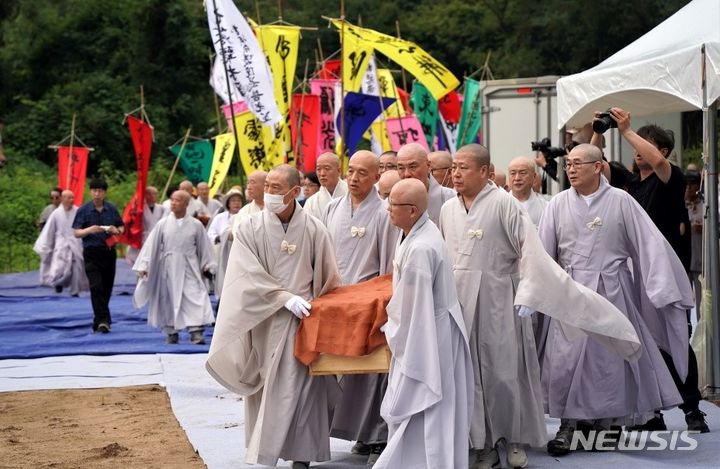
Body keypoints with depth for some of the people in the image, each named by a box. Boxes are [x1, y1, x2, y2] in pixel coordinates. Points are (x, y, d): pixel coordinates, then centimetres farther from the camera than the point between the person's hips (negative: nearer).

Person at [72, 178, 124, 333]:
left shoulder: (112, 209, 7)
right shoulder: (83, 210, 0)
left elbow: (121, 228, 15)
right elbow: (76, 233, -1)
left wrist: (116, 230, -9)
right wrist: (90, 230, -21)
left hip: (109, 251, 3)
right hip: (91, 252, -3)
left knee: (107, 287, 8)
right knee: (96, 287, -14)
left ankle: (99, 321, 22)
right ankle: (103, 320, -17)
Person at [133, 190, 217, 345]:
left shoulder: (196, 225, -1)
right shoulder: (163, 224, -1)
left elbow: (204, 246, 8)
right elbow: (151, 245, 0)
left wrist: (207, 265, 12)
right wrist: (143, 265, -5)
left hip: (189, 269, -1)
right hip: (168, 268, 1)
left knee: (195, 298, -12)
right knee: (169, 301, 8)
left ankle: (196, 331, -14)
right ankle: (171, 332, 21)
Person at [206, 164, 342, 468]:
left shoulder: (314, 230, -4)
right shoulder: (250, 229, -5)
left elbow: (328, 278, 6)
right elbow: (250, 276, -10)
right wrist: (286, 298, -16)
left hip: (301, 319, -1)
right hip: (264, 320, 1)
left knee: (300, 386, -5)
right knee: (265, 388, 6)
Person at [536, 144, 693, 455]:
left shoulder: (620, 201, -3)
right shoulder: (559, 204, 1)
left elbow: (649, 243, -4)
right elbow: (543, 251, 1)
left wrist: (663, 288, -9)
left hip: (611, 292, -1)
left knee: (608, 359, 4)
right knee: (565, 359, -3)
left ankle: (602, 422, 17)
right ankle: (567, 426, 5)